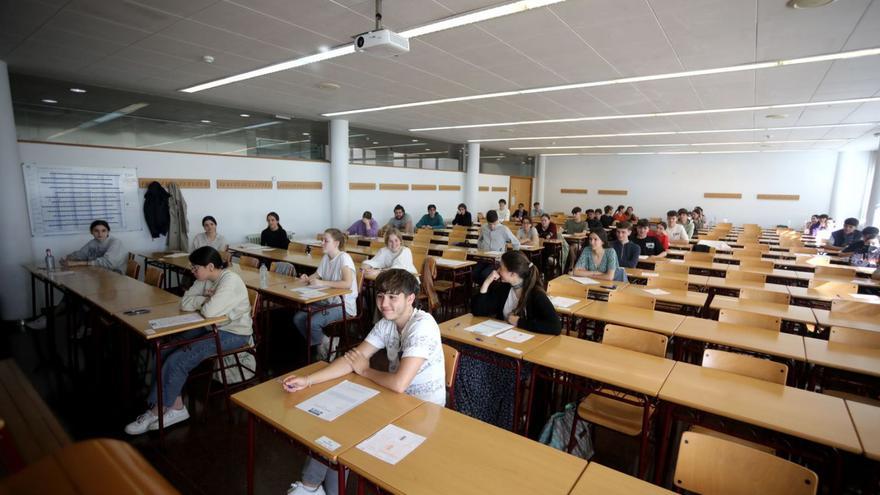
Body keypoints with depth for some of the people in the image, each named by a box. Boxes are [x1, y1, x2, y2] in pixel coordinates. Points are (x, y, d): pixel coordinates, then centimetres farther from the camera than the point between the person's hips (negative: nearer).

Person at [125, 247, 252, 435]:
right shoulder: (205, 279, 4)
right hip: (211, 328, 9)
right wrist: (207, 299, -16)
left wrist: (202, 300, -9)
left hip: (233, 334, -9)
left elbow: (209, 311, -31)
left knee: (177, 361, -15)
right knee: (164, 351, -3)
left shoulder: (230, 280, -23)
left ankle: (157, 412, 7)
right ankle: (176, 406, 3)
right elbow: (185, 303, 0)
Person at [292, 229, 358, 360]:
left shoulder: (344, 257, -16)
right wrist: (307, 278, -3)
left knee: (312, 322, -24)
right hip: (328, 301, 8)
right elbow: (317, 275, 21)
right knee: (298, 318, -5)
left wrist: (322, 283, -29)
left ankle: (325, 345, 7)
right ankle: (322, 344, 13)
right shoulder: (325, 257, 9)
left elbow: (347, 284, -28)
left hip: (344, 305, -8)